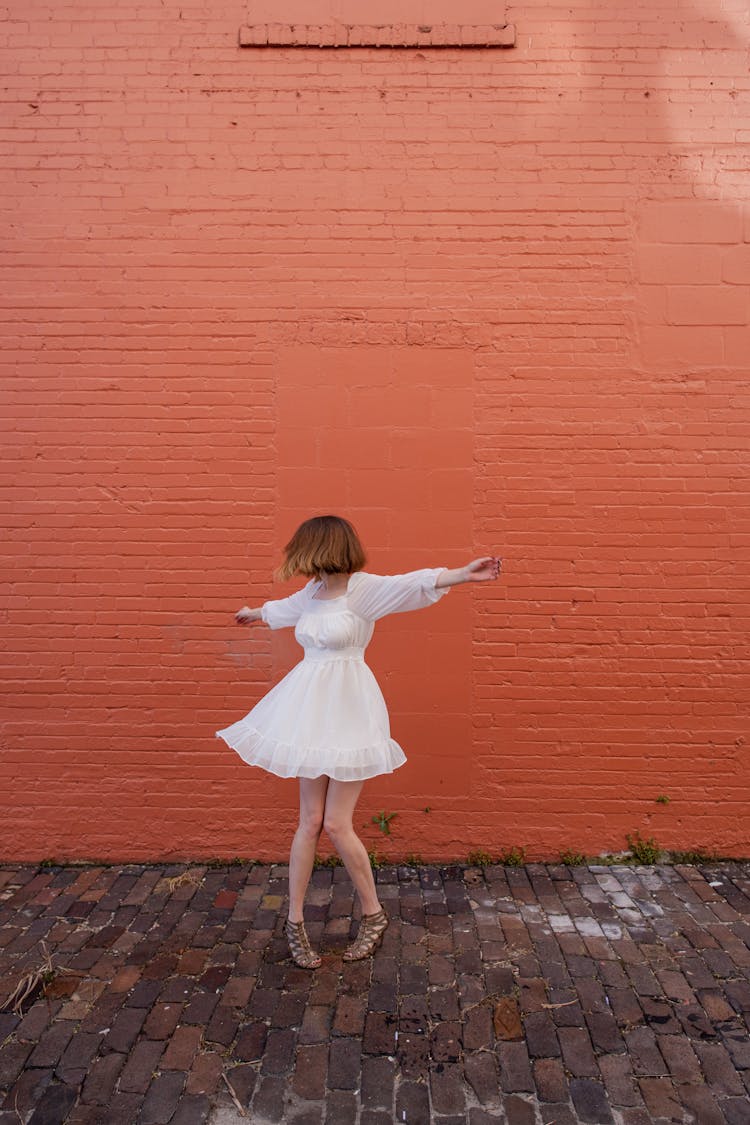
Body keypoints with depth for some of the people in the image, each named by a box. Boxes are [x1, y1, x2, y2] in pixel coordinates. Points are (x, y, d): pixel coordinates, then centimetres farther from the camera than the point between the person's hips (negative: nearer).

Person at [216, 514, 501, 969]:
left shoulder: (364, 588, -12)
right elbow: (283, 609, 32)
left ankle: (374, 915, 23)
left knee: (336, 823, -1)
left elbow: (413, 584, -29)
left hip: (348, 711, -5)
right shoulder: (312, 592, 10)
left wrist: (463, 574, -45)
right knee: (311, 821, 9)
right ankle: (295, 921, 26)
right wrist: (253, 613, 51)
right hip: (312, 710, 5)